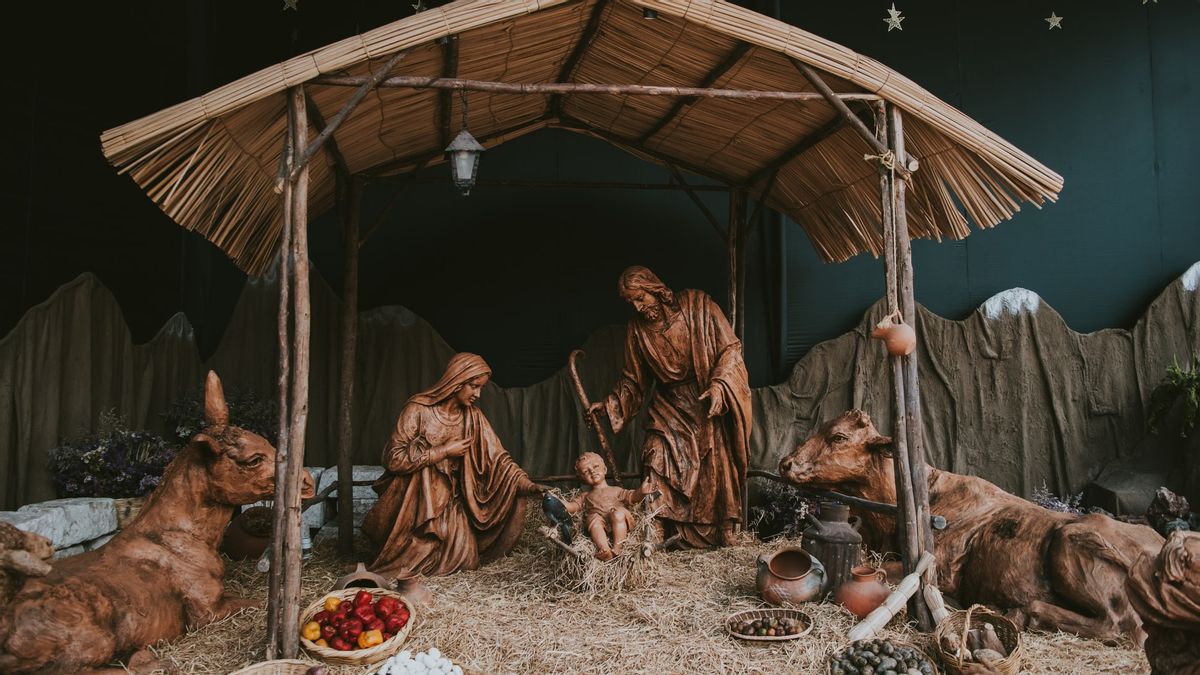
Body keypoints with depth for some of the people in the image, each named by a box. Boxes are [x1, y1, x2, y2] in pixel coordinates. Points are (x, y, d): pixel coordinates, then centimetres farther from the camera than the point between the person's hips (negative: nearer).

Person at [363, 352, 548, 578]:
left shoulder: (473, 417, 1)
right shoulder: (418, 410, -13)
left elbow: (497, 457, -4)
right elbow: (394, 458, -18)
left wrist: (527, 484, -19)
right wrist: (444, 451, -17)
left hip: (450, 501, 4)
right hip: (414, 500, -3)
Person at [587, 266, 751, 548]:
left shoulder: (697, 304, -8)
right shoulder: (637, 328, 2)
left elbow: (729, 348, -8)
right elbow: (634, 380, 11)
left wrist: (718, 384, -22)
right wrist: (609, 405, -2)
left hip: (710, 405, -2)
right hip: (670, 408, 2)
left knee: (716, 468, -3)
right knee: (658, 460, -14)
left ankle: (724, 532, 14)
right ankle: (658, 533, -7)